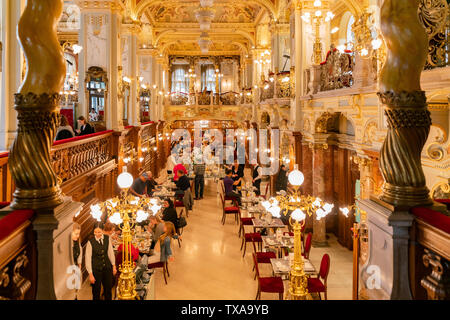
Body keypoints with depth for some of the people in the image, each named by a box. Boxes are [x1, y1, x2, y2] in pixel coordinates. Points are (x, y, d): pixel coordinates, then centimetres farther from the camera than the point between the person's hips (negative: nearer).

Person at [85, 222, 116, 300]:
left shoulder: (107, 239, -5)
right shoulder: (90, 242, -16)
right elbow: (88, 258, -12)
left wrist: (113, 266, 10)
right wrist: (90, 274, -11)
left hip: (107, 267, 3)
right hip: (96, 269, -3)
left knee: (108, 288, 17)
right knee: (96, 290, 10)